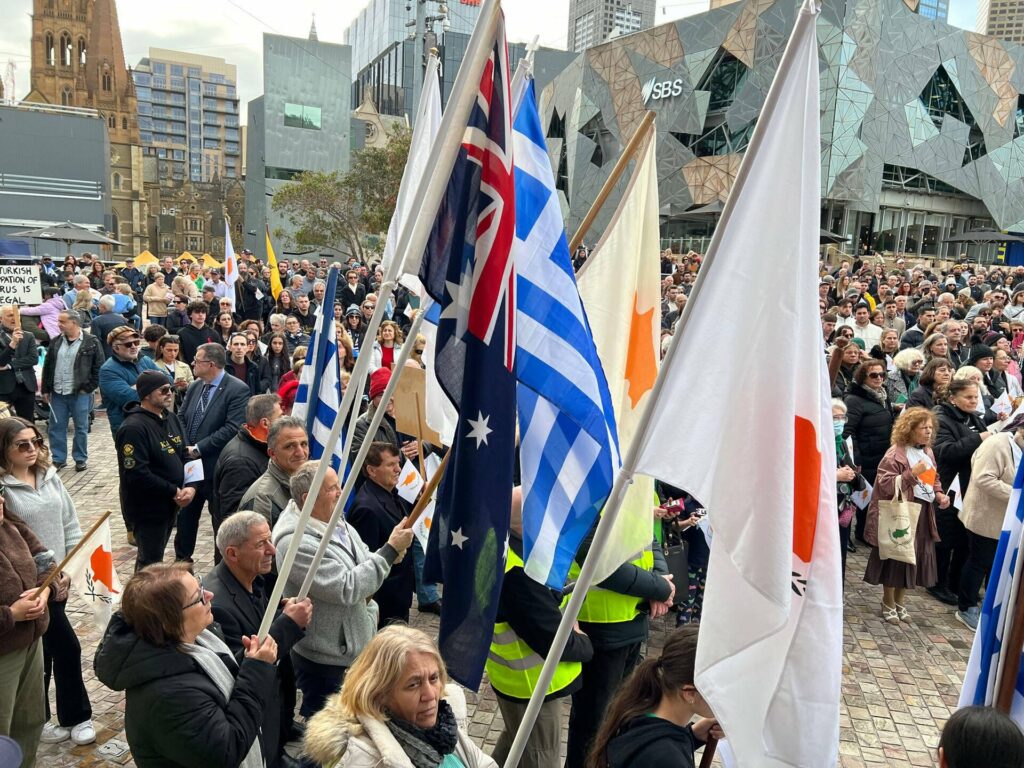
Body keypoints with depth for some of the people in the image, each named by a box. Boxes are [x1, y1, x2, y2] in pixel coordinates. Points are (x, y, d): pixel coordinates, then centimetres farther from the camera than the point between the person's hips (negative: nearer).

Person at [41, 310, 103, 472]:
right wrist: (46, 389, 10)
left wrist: (89, 388, -8)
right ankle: (58, 459, 19)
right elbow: (48, 366, 14)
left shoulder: (91, 342, -6)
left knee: (81, 428, 5)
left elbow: (98, 367, -4)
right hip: (57, 394, 5)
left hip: (80, 394, -4)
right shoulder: (55, 342, 9)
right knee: (55, 427, 8)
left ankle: (81, 459, 16)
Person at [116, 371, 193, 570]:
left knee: (153, 557, 22)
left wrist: (190, 486, -8)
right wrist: (174, 492, -18)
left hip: (169, 505, 8)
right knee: (150, 564, 2)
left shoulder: (171, 418, 6)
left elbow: (184, 455, 10)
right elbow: (137, 474, -25)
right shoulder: (133, 427, -20)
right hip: (146, 509, -8)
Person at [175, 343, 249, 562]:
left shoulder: (237, 390, -15)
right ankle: (181, 560, 35)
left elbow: (232, 428, -22)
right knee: (185, 514, 18)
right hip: (190, 463, 7)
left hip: (217, 467, -7)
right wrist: (185, 448, -6)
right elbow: (181, 419, 11)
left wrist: (199, 448, -19)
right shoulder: (194, 387, 8)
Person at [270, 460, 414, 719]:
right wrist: (391, 550, -26)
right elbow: (346, 588, -28)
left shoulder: (338, 523, 1)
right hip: (325, 660, -8)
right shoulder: (296, 542, -26)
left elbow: (365, 565, 14)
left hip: (357, 647, 8)